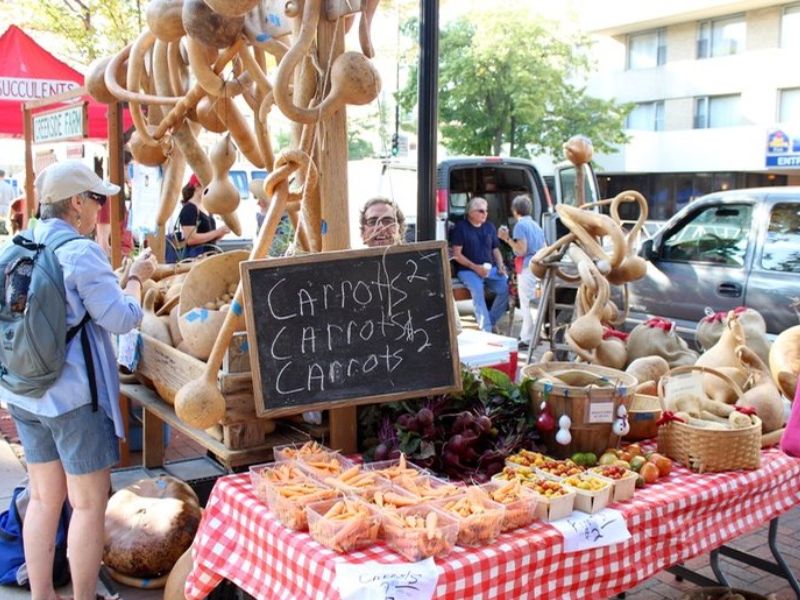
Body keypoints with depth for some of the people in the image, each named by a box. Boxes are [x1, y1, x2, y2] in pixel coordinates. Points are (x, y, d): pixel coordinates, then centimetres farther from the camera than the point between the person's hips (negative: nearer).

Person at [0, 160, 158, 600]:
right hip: (74, 396, -8)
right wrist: (136, 277, 1)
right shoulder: (80, 251, -17)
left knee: (43, 498, 18)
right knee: (88, 503, 6)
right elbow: (123, 318, -14)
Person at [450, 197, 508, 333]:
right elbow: (457, 254, -6)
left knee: (506, 287, -22)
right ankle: (486, 328, -32)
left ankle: (491, 321, -6)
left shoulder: (490, 227, 16)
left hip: (489, 269, 5)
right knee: (477, 289, -35)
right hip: (468, 270, -5)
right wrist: (475, 267, -16)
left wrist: (500, 265, -1)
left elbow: (496, 250, 20)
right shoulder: (461, 227, -1)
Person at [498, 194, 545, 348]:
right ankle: (525, 335, 25)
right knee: (530, 304, 17)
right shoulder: (535, 225, 16)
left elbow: (521, 250, -16)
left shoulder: (520, 225, -10)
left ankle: (527, 339, -1)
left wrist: (507, 239, -11)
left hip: (527, 268, -8)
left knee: (526, 304, -4)